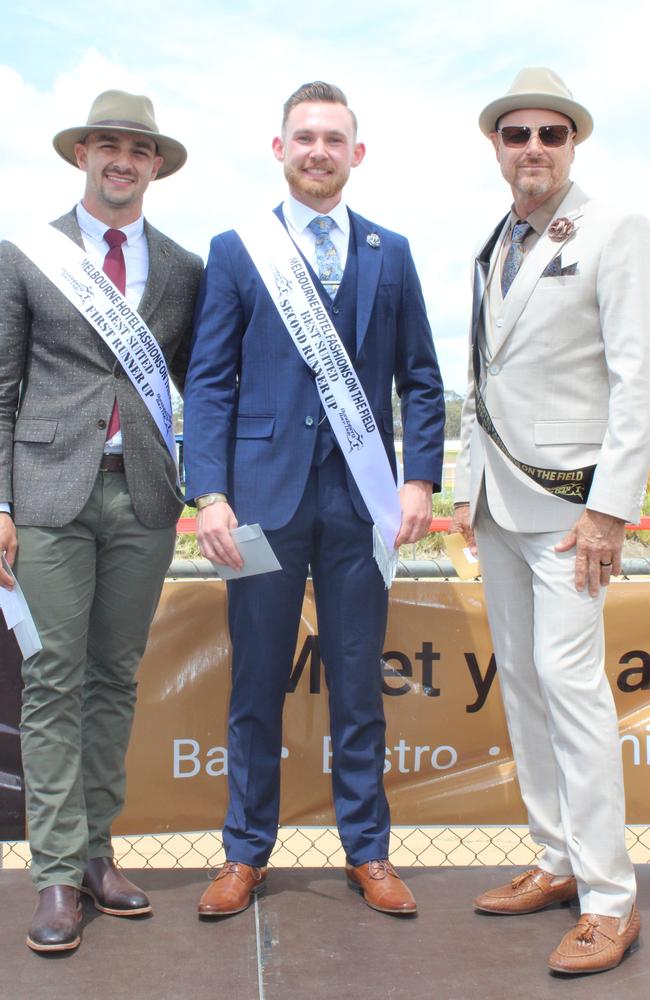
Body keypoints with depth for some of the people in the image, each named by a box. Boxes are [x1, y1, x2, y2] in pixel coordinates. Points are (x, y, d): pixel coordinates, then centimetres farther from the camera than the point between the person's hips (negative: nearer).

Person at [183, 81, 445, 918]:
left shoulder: (390, 253, 12)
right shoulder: (235, 251, 6)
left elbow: (421, 379, 10)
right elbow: (208, 381, 1)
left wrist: (421, 478, -2)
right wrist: (209, 493, -10)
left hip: (361, 500, 2)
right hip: (265, 494, -1)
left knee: (358, 685, 9)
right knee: (255, 685, 7)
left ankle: (367, 851, 23)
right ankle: (247, 851, 22)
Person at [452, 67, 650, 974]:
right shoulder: (494, 251, 16)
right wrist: (466, 485, 14)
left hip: (567, 493, -7)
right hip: (498, 493, 7)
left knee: (569, 678, -11)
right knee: (520, 679, 8)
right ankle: (558, 862, 20)